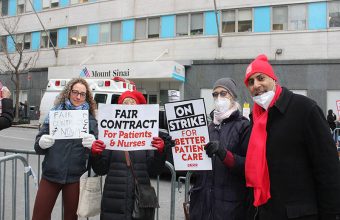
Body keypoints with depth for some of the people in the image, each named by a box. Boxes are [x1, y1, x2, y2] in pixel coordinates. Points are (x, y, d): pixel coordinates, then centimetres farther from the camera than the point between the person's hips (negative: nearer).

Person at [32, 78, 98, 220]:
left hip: (75, 177, 0)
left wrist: (92, 145, -24)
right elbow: (38, 146, 3)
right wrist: (41, 143, -20)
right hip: (51, 175, 1)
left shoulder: (90, 119, 3)